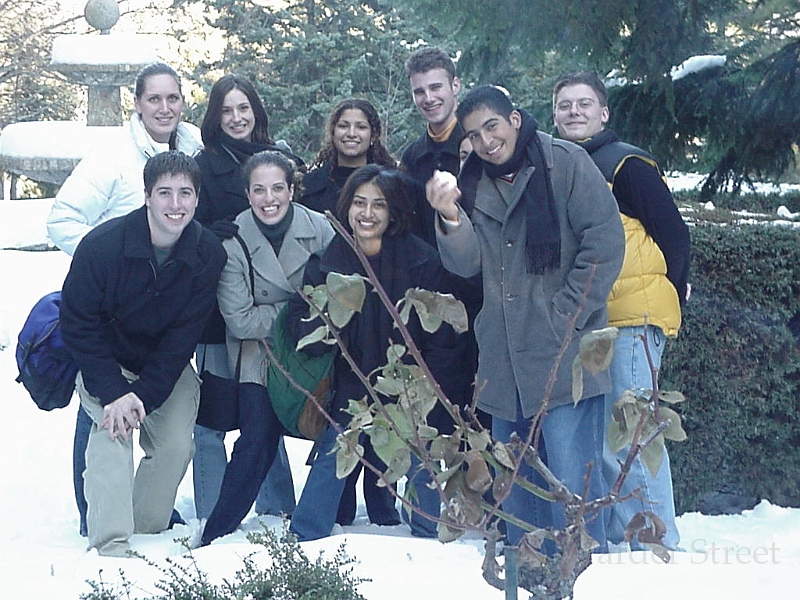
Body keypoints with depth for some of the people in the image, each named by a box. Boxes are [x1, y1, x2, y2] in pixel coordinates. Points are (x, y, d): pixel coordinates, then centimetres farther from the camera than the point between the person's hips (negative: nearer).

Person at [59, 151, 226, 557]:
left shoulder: (208, 255, -19)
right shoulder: (102, 245, -26)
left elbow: (183, 336, -17)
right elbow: (78, 325, -20)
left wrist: (144, 396, -27)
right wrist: (114, 392, -28)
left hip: (167, 364, 3)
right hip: (103, 360, -3)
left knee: (176, 445, -10)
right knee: (112, 430, -25)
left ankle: (145, 536, 9)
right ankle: (111, 547, -29)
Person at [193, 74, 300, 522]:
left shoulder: (282, 158, 11)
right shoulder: (205, 165, 3)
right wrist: (226, 233, -23)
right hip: (217, 307, -2)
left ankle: (277, 508, 20)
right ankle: (211, 516, 9)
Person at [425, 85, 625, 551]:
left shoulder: (566, 163, -4)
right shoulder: (474, 185, 13)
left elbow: (605, 242, -9)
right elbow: (467, 263, 4)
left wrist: (566, 314, -11)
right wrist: (451, 216, -15)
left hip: (564, 353, -6)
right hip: (505, 358, 6)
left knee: (571, 473, -9)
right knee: (515, 478, 13)